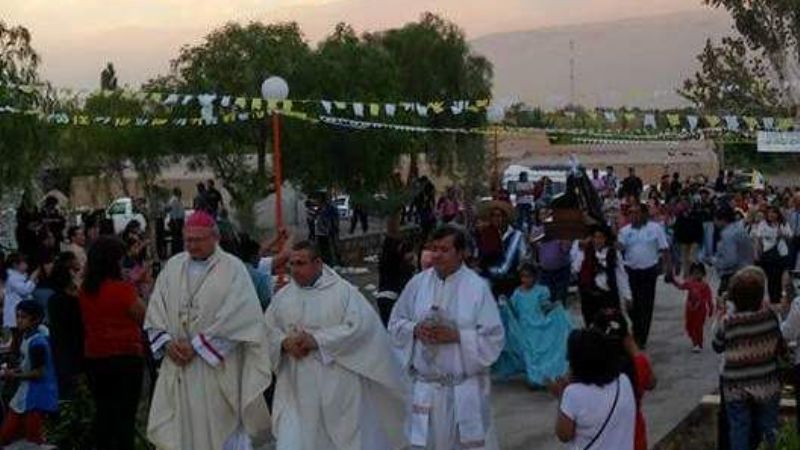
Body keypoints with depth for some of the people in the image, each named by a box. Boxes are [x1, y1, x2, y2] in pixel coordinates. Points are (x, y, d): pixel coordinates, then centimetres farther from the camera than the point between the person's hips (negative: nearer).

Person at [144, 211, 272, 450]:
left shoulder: (233, 269, -6)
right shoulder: (173, 266, 9)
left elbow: (236, 318, -14)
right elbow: (155, 311, 8)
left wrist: (197, 346, -14)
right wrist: (167, 342, -8)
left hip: (217, 371, -4)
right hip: (177, 370, 4)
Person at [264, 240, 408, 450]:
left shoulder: (343, 291, -3)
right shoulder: (283, 296, 9)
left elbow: (359, 326, -13)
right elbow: (268, 329, 8)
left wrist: (316, 340, -18)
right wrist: (285, 342, -15)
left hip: (338, 386, -3)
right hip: (297, 389, 3)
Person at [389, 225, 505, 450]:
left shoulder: (477, 287, -9)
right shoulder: (417, 283, 1)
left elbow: (493, 337, -10)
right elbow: (395, 323, 9)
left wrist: (457, 336, -20)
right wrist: (415, 330, -11)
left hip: (465, 388, -3)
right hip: (426, 386, 3)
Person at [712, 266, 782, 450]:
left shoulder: (727, 321, -17)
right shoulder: (770, 316, -13)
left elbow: (717, 347, 0)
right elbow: (779, 345, -1)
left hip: (736, 388, -1)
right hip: (767, 386, 2)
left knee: (739, 430, 10)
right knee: (769, 431, 15)